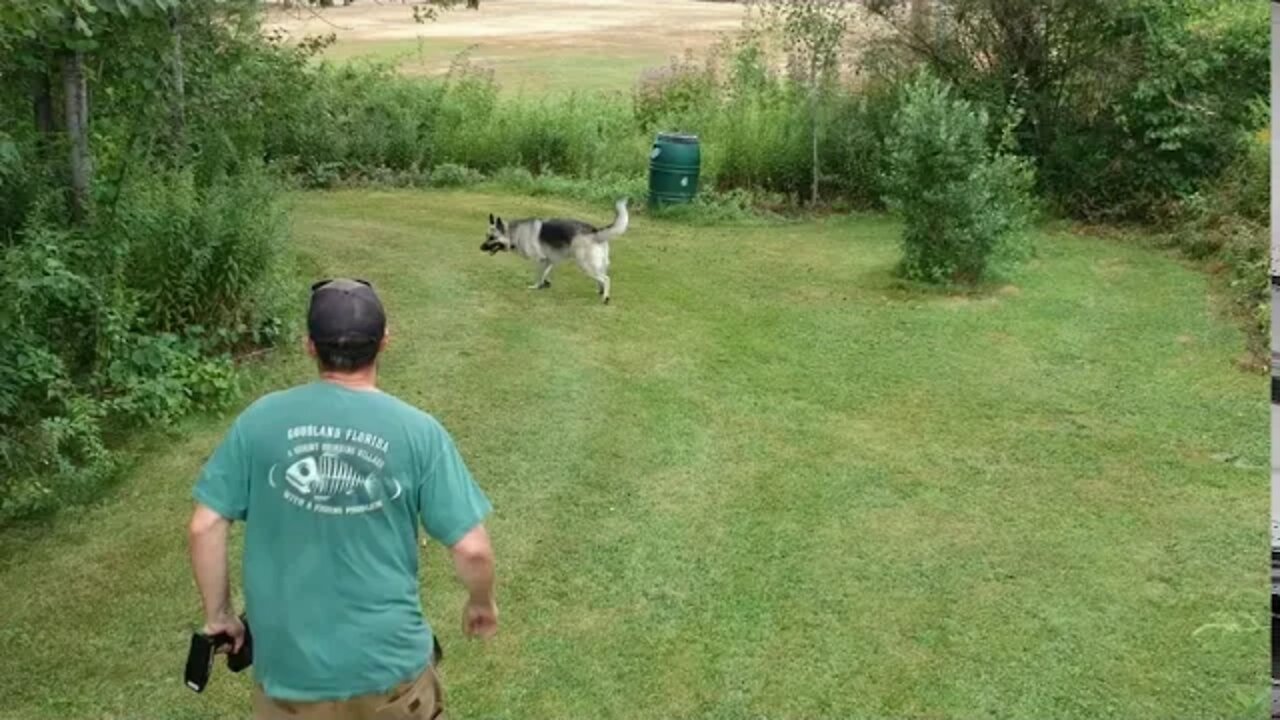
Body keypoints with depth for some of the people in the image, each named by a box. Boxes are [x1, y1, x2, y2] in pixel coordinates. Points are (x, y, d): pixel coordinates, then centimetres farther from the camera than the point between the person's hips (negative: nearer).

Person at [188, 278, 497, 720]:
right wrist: (482, 603, 9)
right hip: (388, 662, -1)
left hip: (287, 665, 1)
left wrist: (218, 613, 10)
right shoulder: (418, 431, -12)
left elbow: (205, 527, -5)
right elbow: (472, 549, -11)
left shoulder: (260, 420, -8)